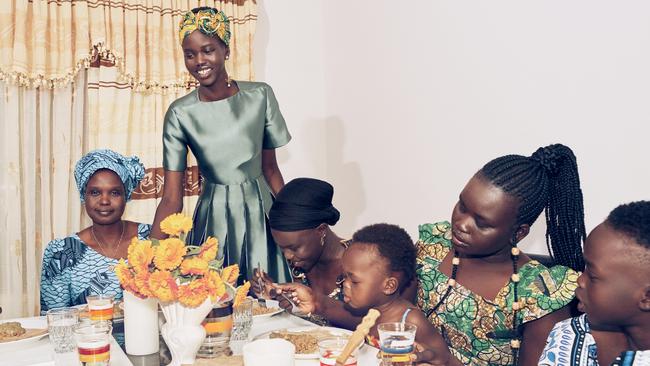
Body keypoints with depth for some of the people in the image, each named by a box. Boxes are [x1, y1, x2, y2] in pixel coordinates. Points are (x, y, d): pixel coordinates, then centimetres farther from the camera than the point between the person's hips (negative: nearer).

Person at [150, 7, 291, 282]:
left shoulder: (260, 95, -5)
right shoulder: (180, 114, -8)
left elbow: (271, 169, 4)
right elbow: (171, 199, -10)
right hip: (214, 219, -1)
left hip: (260, 211, 1)